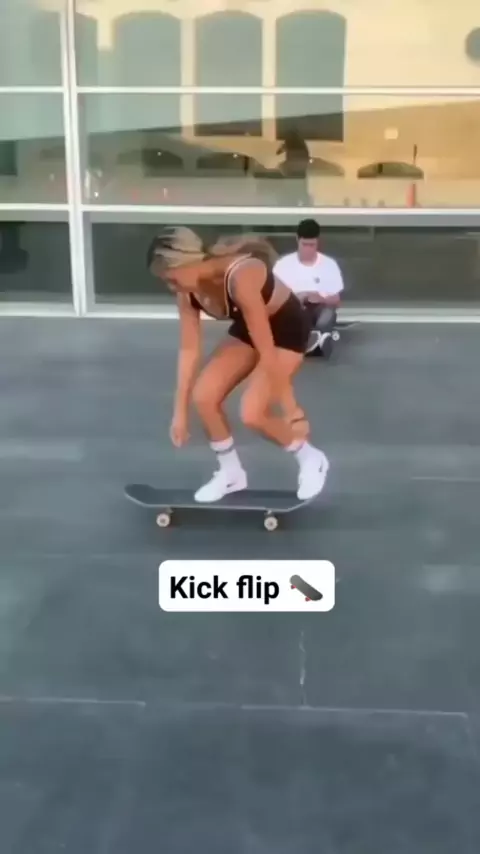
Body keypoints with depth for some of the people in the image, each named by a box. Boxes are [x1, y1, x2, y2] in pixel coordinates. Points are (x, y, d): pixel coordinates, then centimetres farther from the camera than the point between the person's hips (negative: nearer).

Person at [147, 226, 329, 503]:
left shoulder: (240, 278, -39)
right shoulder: (189, 290, -16)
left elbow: (267, 353, -36)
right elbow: (189, 350, -10)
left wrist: (290, 409, -30)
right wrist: (180, 411, -8)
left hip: (287, 327, -7)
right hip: (247, 327, 7)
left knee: (252, 413, -19)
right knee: (203, 397, -9)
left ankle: (311, 460, 7)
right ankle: (231, 473, 13)